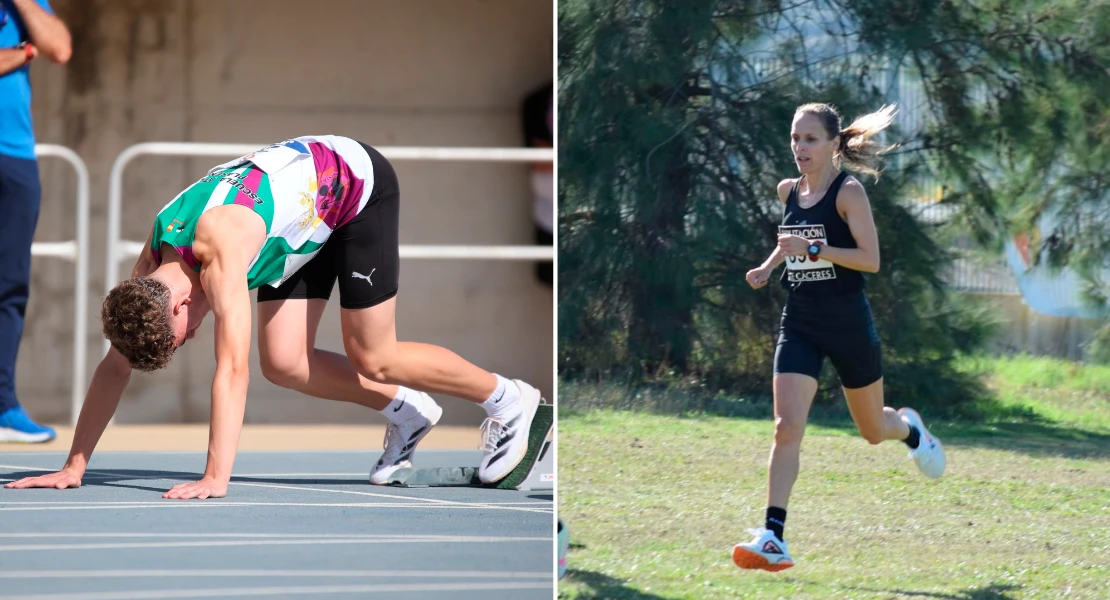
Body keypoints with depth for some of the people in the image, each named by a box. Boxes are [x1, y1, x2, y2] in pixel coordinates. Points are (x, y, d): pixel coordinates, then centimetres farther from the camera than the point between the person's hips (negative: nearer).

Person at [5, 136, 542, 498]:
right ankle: (406, 411, 18)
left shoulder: (219, 251, -39)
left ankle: (507, 400, 14)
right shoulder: (152, 261, -16)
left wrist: (216, 479, -50)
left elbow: (232, 370, -45)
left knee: (372, 360, -5)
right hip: (307, 201, 7)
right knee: (284, 364, -2)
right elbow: (115, 365, -8)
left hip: (358, 182, -7)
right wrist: (73, 468, -11)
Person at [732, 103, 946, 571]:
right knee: (786, 427, -14)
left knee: (873, 430, 14)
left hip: (847, 323, -4)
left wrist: (812, 250, -27)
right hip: (800, 325, 4)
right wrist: (769, 266, 9)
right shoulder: (788, 191, 6)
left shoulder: (848, 191, -12)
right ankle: (773, 538, -20)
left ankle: (909, 428, 52)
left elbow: (871, 259, -19)